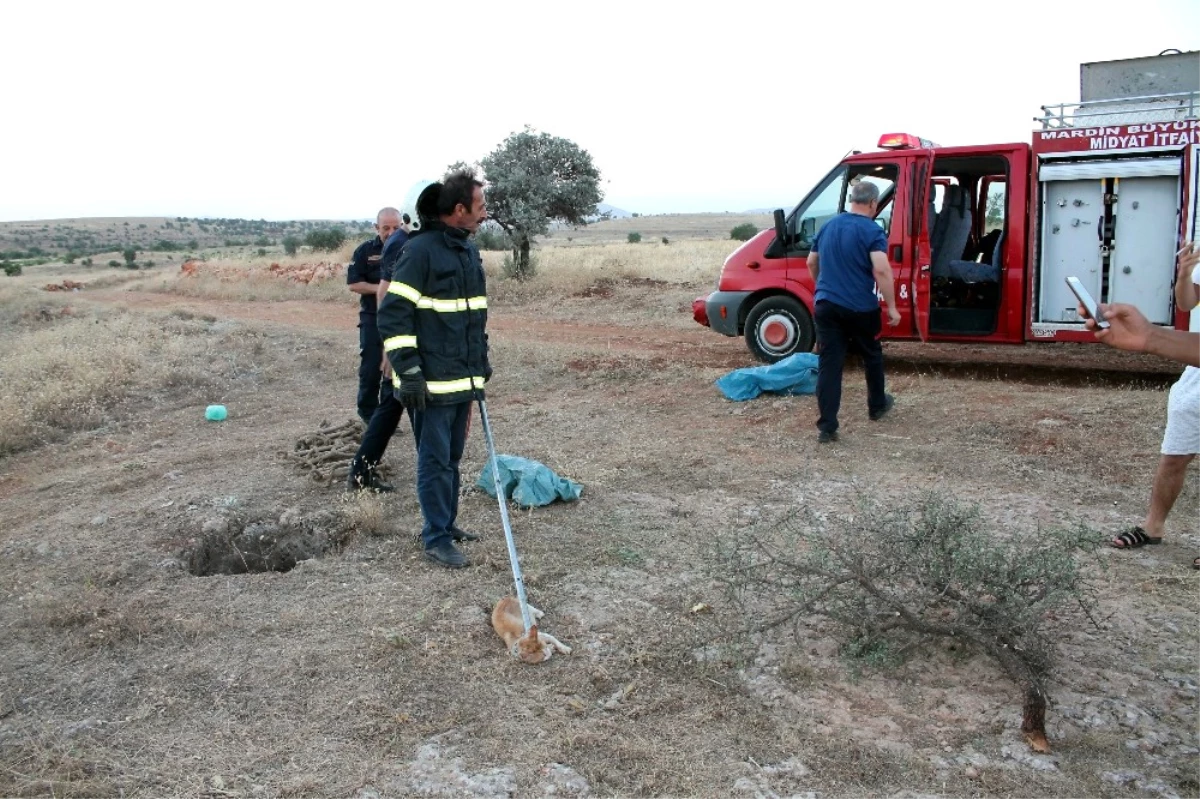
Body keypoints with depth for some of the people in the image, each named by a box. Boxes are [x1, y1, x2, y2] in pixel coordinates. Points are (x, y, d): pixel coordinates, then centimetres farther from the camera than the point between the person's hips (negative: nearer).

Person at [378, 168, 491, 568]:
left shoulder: (469, 250, 13)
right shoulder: (421, 250, -14)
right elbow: (393, 314, -16)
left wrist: (482, 361, 23)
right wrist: (408, 372, -18)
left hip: (464, 379, 8)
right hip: (432, 383, -8)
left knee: (452, 457, 17)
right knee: (435, 460, 0)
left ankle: (446, 521, 31)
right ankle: (437, 538, 10)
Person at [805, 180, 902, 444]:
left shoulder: (828, 226, 10)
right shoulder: (872, 231, -9)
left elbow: (811, 262, 21)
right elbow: (881, 270, -21)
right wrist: (892, 307, -15)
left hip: (826, 305, 4)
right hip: (860, 308, -4)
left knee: (829, 364, 0)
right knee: (872, 357, 20)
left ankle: (827, 427, -5)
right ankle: (877, 406, 40)